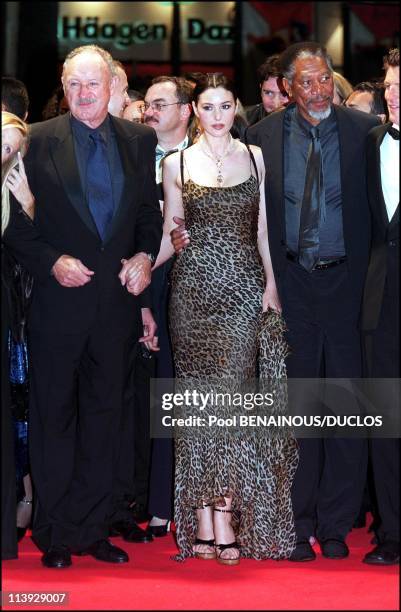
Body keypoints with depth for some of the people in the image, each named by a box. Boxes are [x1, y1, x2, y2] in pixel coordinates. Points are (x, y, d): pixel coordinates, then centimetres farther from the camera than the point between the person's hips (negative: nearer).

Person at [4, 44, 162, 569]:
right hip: (58, 296, -3)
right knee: (54, 415, 5)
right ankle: (54, 535, 14)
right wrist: (51, 263, -15)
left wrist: (144, 255, -5)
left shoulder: (138, 140, 6)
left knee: (104, 413, 9)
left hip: (116, 296, 3)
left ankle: (93, 529, 19)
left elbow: (150, 211, 12)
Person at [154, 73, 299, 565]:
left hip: (245, 289, 0)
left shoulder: (254, 157, 10)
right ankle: (203, 521, 2)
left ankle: (227, 517, -5)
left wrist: (270, 283, -1)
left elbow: (262, 229, 10)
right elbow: (170, 235, 10)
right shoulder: (176, 164, 8)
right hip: (194, 289, 0)